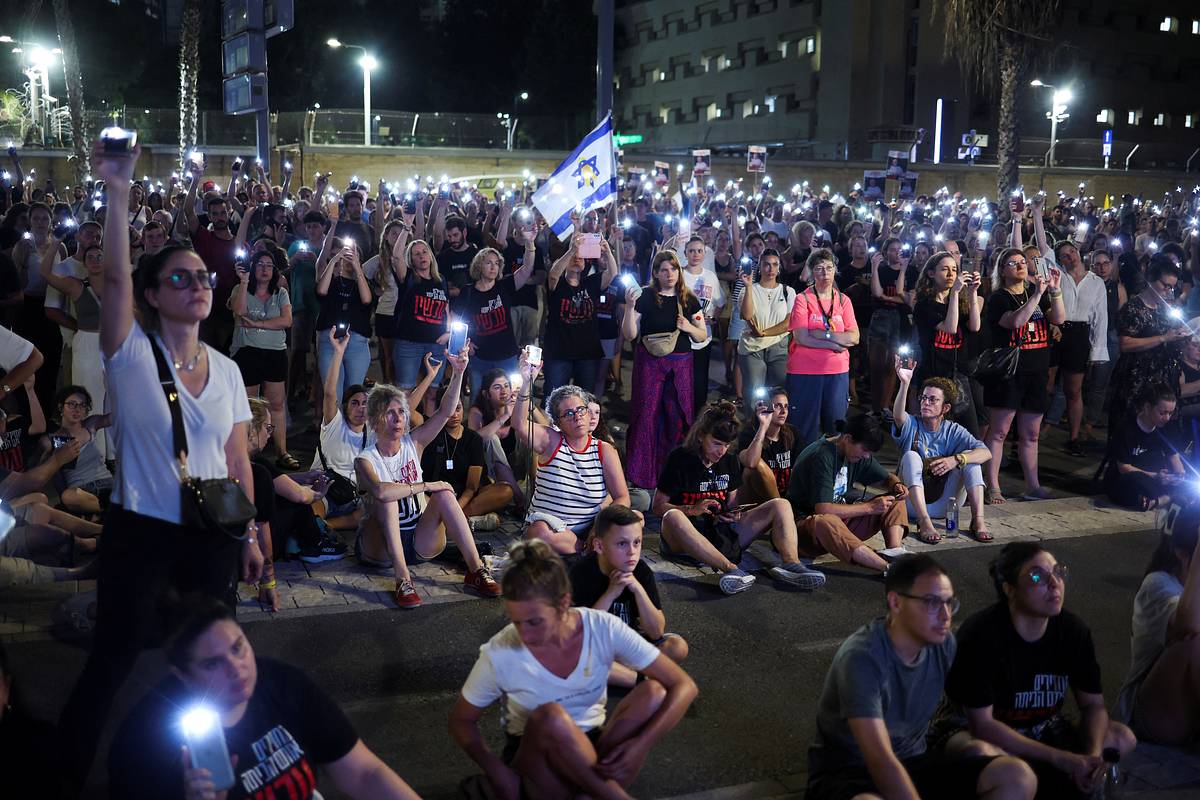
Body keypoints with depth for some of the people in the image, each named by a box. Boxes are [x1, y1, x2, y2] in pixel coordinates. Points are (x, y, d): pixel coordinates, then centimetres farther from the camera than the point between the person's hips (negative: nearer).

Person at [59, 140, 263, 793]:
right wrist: (118, 197, -34)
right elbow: (115, 278, -25)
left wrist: (250, 534, 8)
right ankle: (69, 773, 26)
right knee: (112, 660, 6)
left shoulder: (225, 369, 3)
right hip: (139, 532, -4)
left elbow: (237, 459, 8)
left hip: (212, 537, 4)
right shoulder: (132, 352, -8)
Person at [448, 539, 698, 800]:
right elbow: (461, 721, -3)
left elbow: (684, 687, -14)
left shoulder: (603, 629, -16)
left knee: (654, 692, -24)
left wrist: (639, 746, -27)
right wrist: (496, 771, -20)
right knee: (549, 716, -36)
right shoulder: (499, 654, -18)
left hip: (594, 749, 2)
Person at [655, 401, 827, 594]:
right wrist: (693, 509, -20)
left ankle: (790, 562, -35)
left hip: (723, 533, 5)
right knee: (673, 518, -41)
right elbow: (658, 507, -5)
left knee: (781, 505, -8)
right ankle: (731, 569, -51)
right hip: (689, 540, -5)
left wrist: (734, 514, -6)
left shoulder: (729, 460, 12)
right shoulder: (680, 459, -5)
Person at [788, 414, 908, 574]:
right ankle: (889, 567, -53)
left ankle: (895, 552, -29)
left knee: (895, 501, -1)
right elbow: (823, 510, -30)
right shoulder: (822, 457, -21)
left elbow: (887, 477, 19)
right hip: (808, 523, -9)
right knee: (826, 522, -44)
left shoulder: (858, 452, 4)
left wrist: (897, 485, -6)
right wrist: (870, 507, -23)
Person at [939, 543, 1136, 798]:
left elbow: (1093, 704, 0)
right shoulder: (980, 634, -25)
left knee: (1123, 738, -11)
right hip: (975, 729, -6)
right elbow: (982, 723, -25)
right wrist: (1060, 758, -28)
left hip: (1040, 730, 7)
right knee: (979, 753, -40)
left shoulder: (1074, 631, -8)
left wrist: (1094, 754, -22)